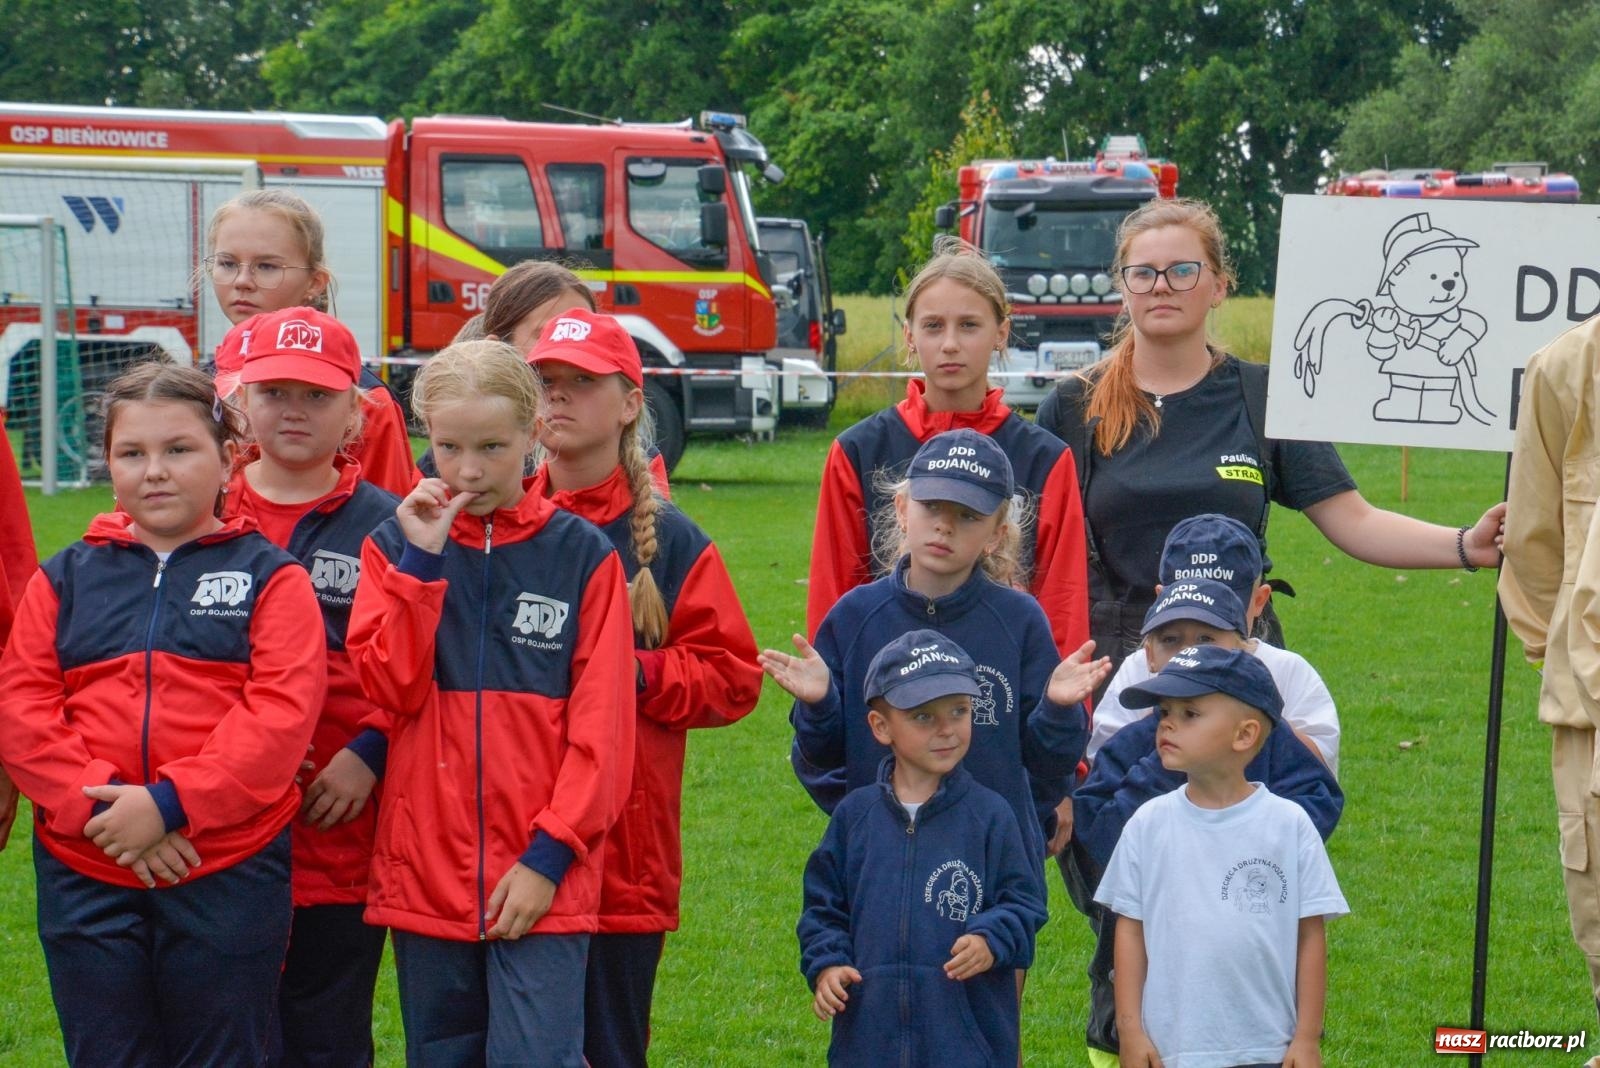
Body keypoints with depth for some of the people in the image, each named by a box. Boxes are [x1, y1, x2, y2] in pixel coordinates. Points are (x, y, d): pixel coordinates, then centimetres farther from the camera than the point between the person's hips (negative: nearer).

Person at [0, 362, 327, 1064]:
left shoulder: (270, 577, 2)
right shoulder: (66, 578, 10)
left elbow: (281, 714, -10)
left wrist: (170, 803, -19)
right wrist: (100, 803, -14)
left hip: (229, 873, -2)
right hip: (84, 879, 2)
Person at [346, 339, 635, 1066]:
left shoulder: (582, 555, 1)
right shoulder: (397, 547, 7)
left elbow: (601, 728, -3)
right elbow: (391, 688, -7)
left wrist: (550, 855, -10)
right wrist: (421, 561, -12)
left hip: (542, 884, -3)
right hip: (425, 873, 3)